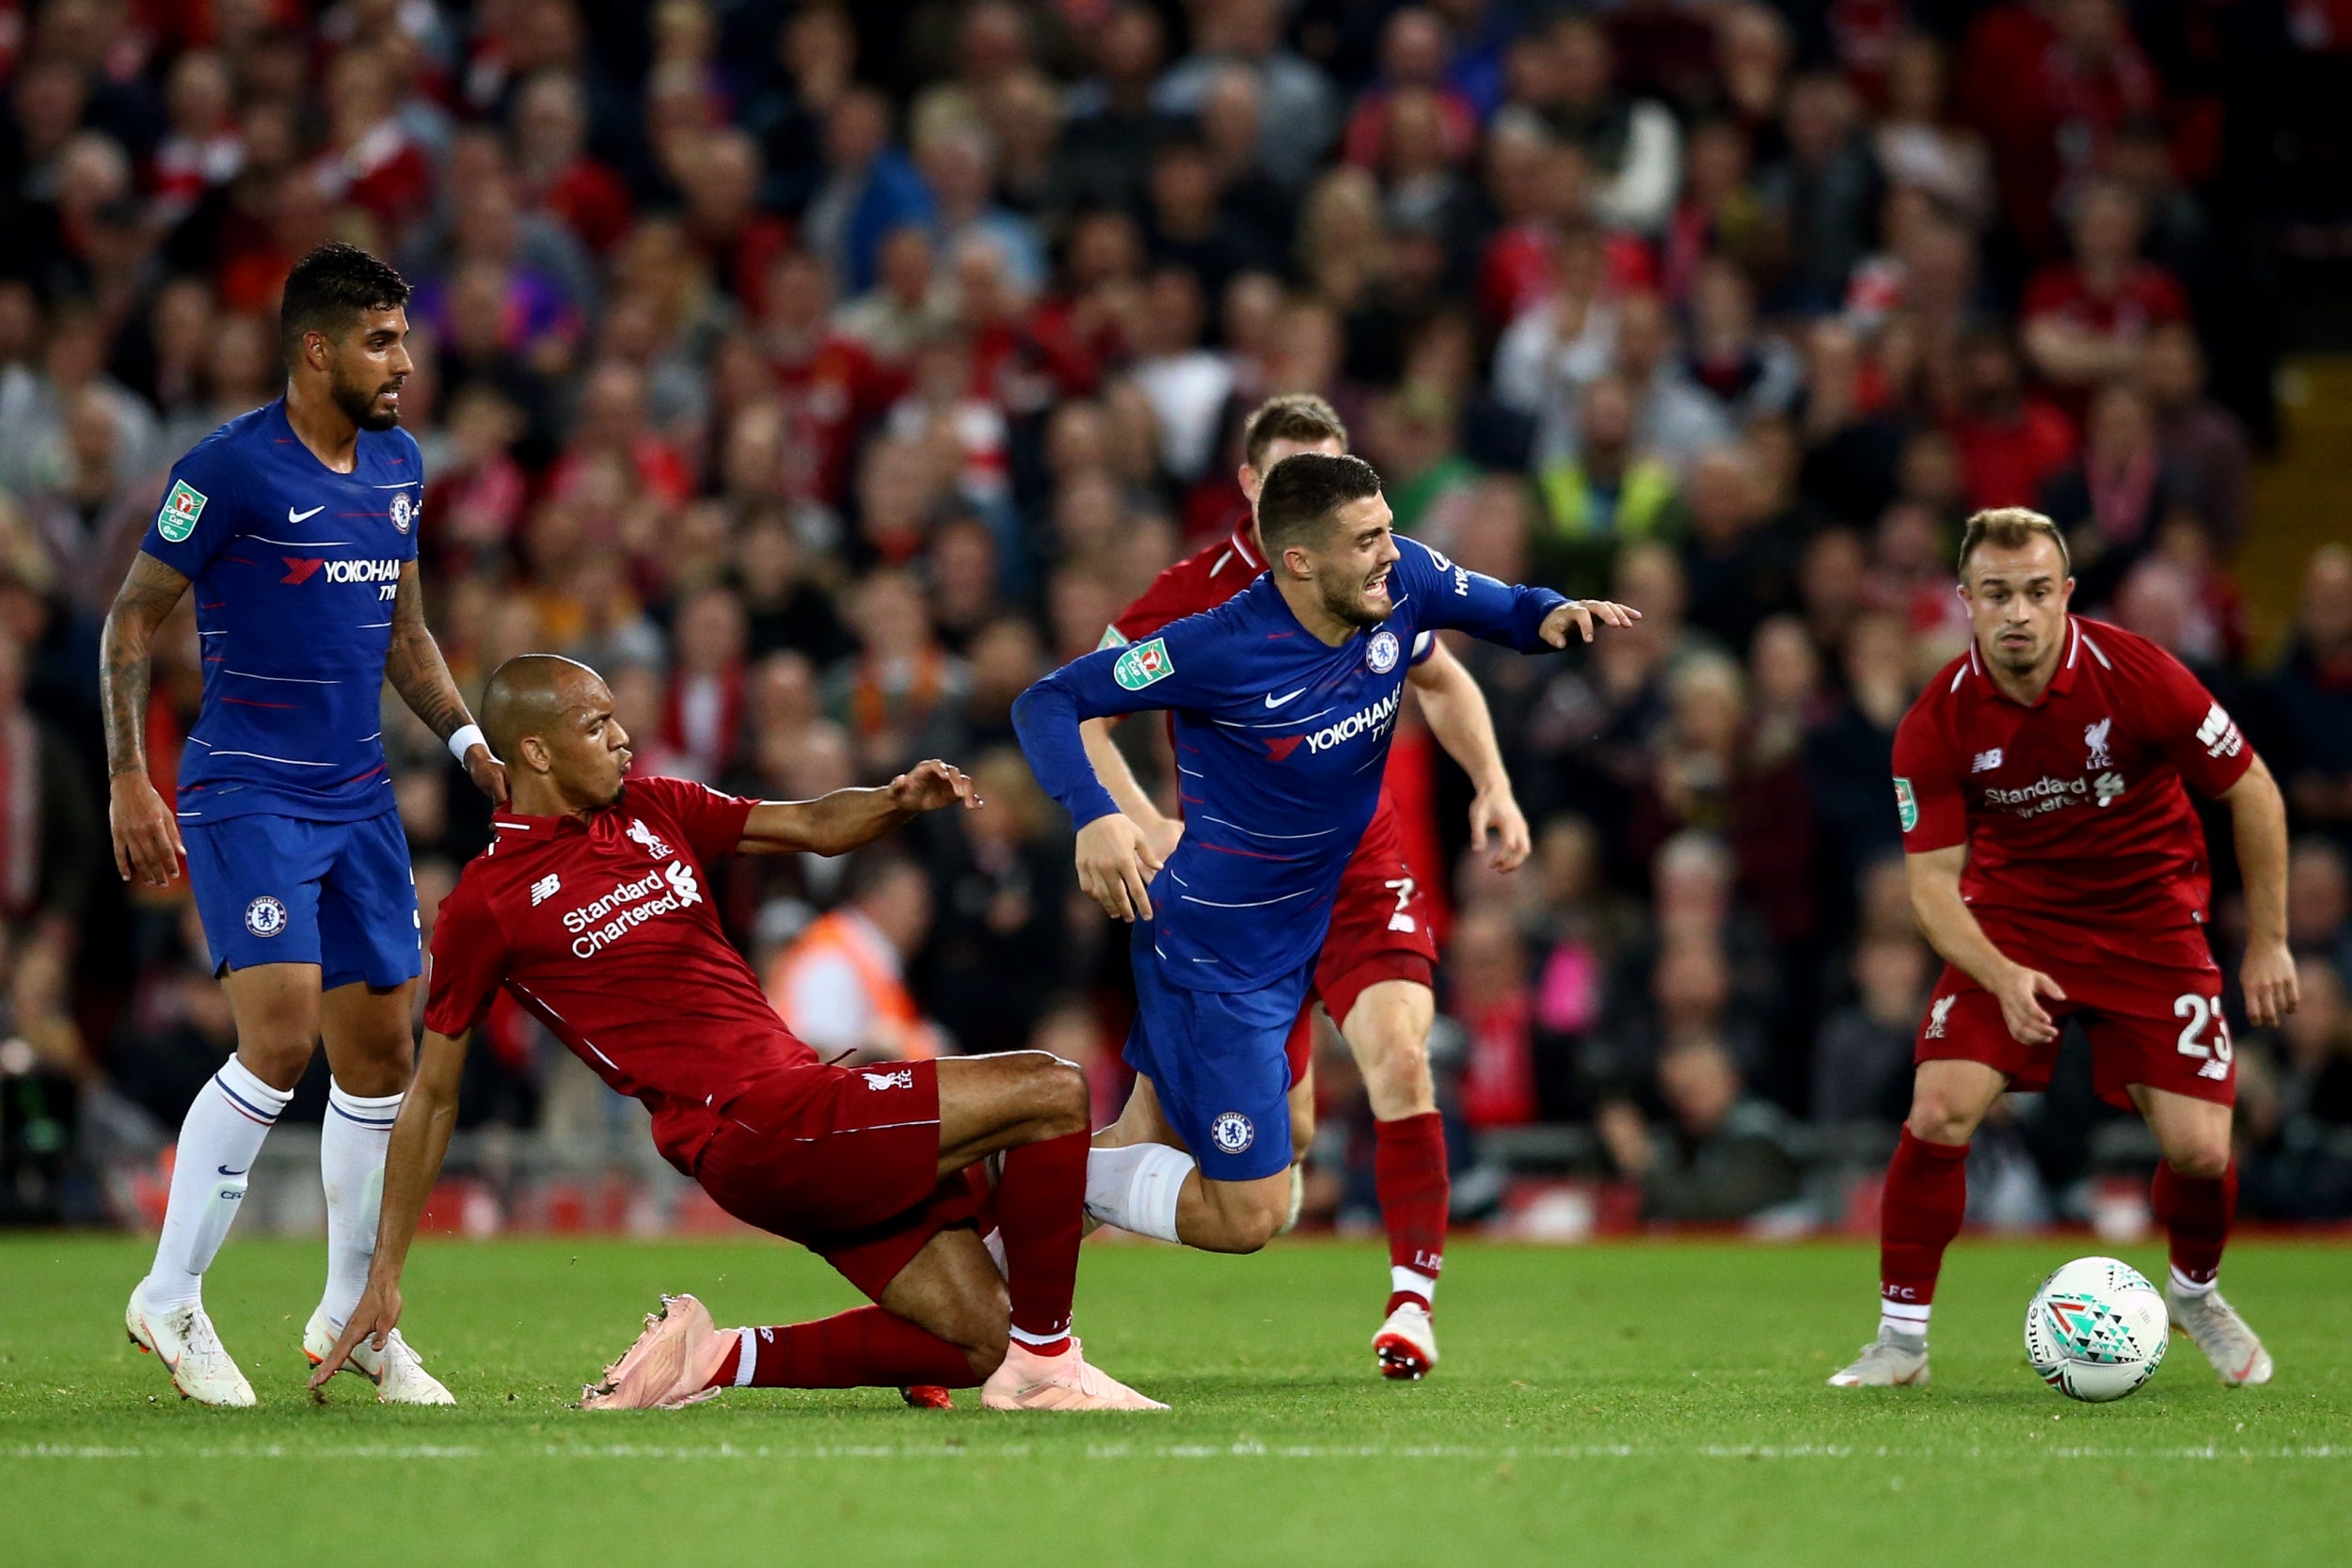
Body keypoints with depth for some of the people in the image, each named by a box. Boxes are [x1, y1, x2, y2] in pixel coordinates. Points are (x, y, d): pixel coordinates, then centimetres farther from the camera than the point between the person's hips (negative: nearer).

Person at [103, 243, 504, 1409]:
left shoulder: (398, 465, 10)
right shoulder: (232, 468, -11)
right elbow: (131, 621, -5)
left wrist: (468, 742, 10)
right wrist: (127, 781, -11)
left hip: (357, 796, 7)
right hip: (245, 790, -7)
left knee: (379, 1054, 6)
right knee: (280, 1038, -19)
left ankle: (354, 1313, 20)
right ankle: (170, 1299, -6)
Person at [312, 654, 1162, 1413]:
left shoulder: (654, 810, 16)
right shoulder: (486, 904, -3)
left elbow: (815, 827, 21)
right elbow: (433, 1095, 4)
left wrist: (901, 800, -4)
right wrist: (384, 1277, 4)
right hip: (752, 1132, -8)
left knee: (981, 1346, 2)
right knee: (1050, 1093, -17)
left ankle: (718, 1358, 7)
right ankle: (1044, 1363, -10)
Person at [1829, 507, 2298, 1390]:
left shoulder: (2138, 678, -21)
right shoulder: (1936, 727, -17)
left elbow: (2254, 794, -8)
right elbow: (1932, 879, -15)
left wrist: (2267, 943, -5)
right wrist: (2002, 978, -33)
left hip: (2149, 923, -1)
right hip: (2011, 924, 1)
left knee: (2198, 1150, -9)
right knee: (1939, 1112, -19)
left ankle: (2195, 1291, 25)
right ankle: (1901, 1336, -4)